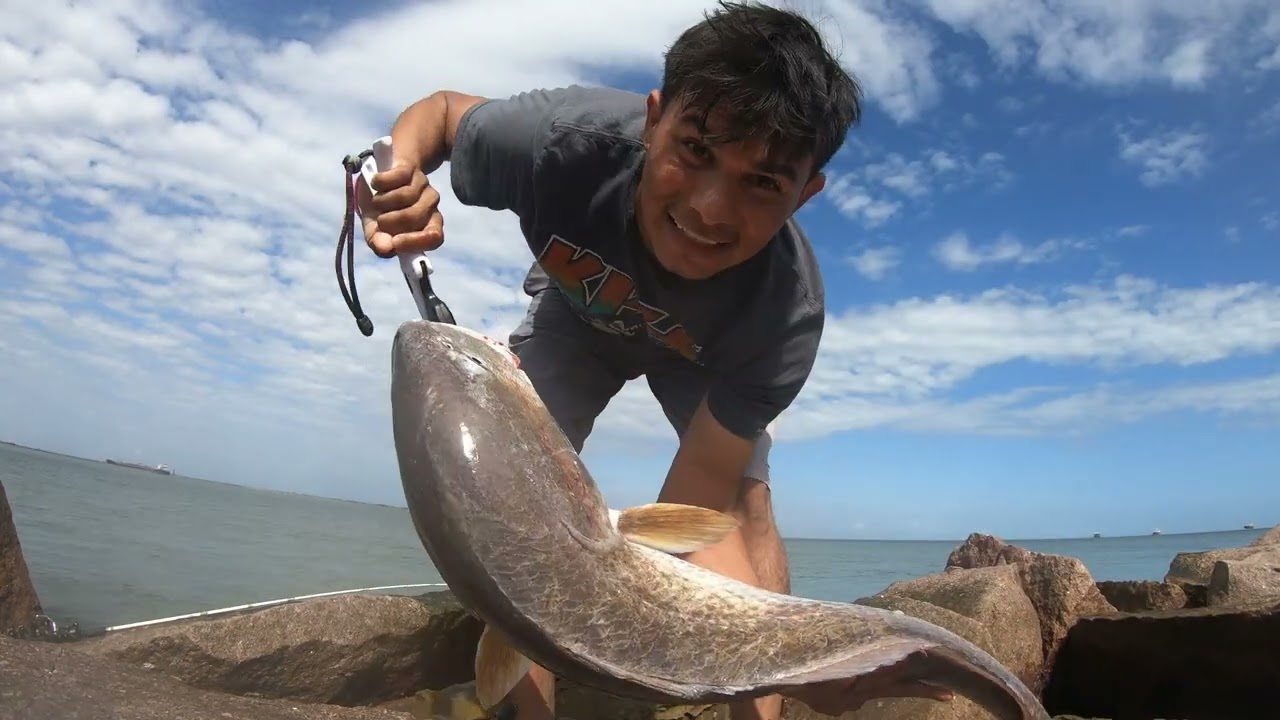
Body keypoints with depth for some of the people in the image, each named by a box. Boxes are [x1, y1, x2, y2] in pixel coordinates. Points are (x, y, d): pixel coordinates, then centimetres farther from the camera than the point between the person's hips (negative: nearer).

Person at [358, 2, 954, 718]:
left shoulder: (786, 314, -41)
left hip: (705, 353, -1)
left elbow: (692, 509, -36)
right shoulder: (563, 139, -40)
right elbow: (443, 108, -17)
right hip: (576, 316, 2)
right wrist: (399, 171, -39)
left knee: (744, 499, -18)